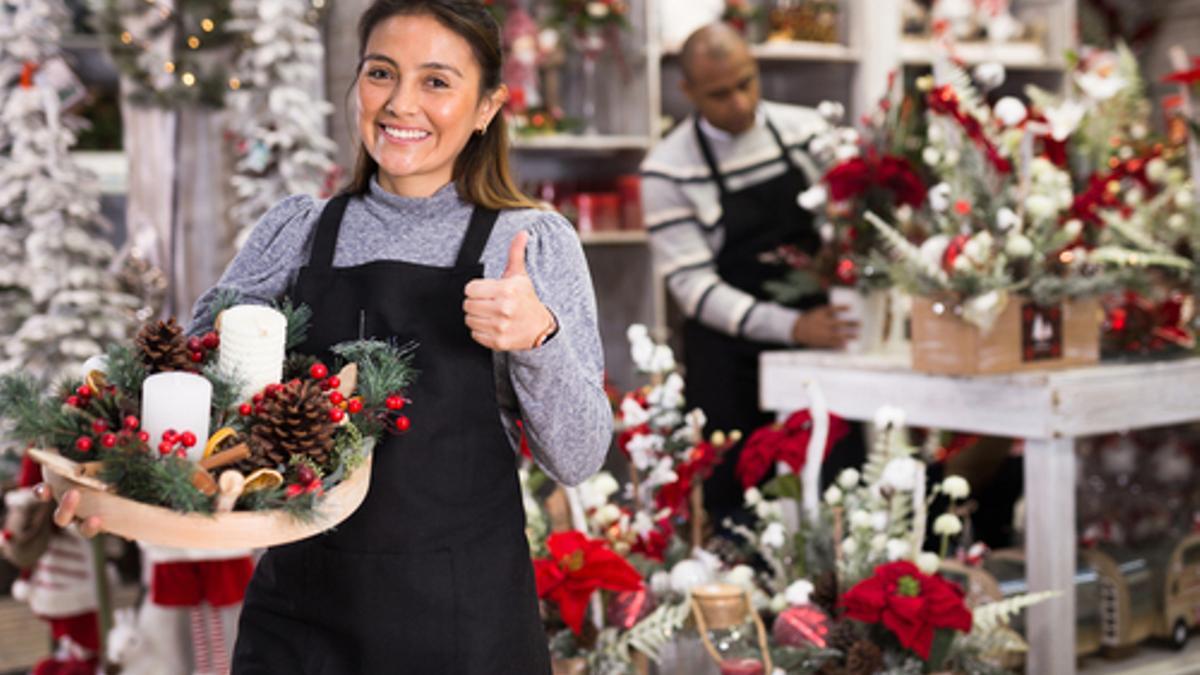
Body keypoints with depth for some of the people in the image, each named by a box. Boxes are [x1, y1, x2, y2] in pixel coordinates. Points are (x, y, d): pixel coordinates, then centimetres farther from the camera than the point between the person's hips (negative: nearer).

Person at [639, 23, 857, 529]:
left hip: (822, 332, 3)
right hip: (730, 359, -3)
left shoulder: (807, 131, 1)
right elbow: (693, 286, -13)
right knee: (737, 508, 1)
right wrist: (792, 326, -24)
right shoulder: (668, 170, -9)